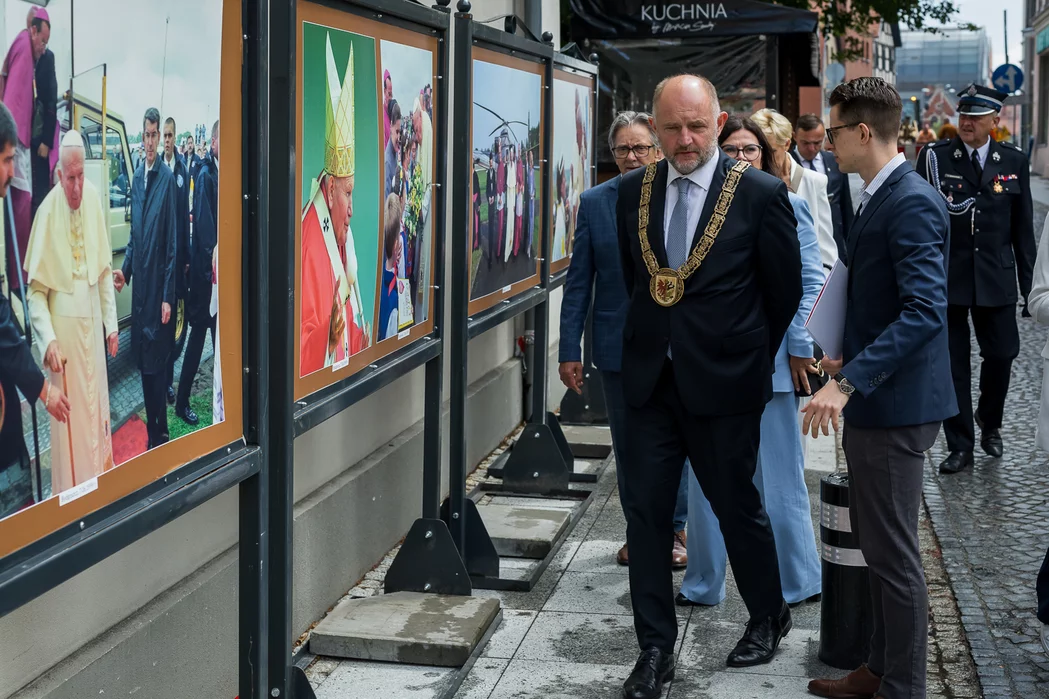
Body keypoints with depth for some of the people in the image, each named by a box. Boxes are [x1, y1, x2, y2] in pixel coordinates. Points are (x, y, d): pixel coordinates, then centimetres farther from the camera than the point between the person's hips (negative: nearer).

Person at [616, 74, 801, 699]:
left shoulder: (760, 194, -10)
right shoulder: (634, 191, 2)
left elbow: (785, 290, 0)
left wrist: (751, 355, 8)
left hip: (723, 384, -3)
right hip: (651, 381, 4)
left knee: (737, 506, 10)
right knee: (647, 511, 5)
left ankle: (770, 617, 35)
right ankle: (656, 648, 17)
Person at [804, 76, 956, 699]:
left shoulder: (912, 202, -19)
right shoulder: (881, 197, 12)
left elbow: (925, 310, -28)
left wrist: (850, 381, -32)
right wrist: (851, 359, 19)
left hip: (896, 403, -10)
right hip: (874, 398, 10)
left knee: (894, 554, -1)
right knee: (877, 544, 18)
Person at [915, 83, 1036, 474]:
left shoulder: (1014, 161, 5)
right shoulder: (934, 157, -1)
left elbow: (1023, 227, 8)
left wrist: (1028, 281, 7)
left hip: (996, 278, 1)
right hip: (946, 277, -1)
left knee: (1002, 354, 3)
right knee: (952, 362, 4)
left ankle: (989, 421, 31)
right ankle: (960, 444, 15)